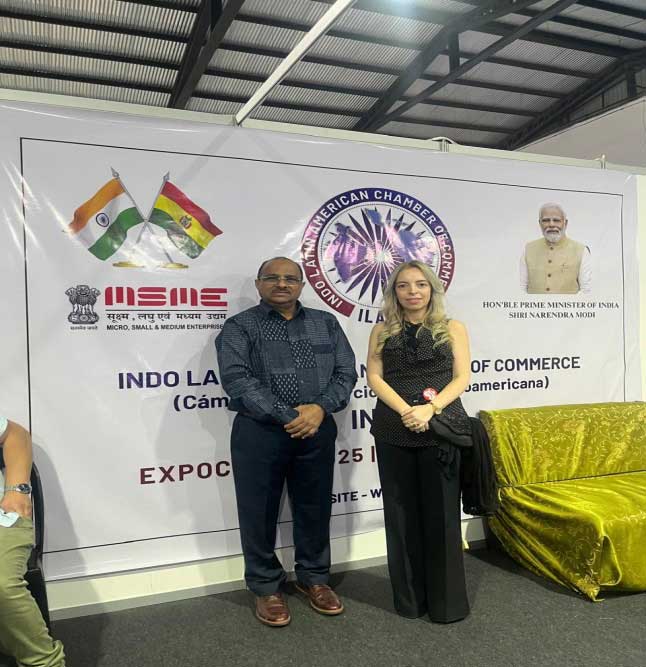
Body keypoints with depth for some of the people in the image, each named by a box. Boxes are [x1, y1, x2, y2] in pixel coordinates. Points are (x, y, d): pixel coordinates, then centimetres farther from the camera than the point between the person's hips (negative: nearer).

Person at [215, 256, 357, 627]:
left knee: (315, 508, 14)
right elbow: (237, 379, -13)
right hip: (259, 433, -2)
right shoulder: (239, 327, 0)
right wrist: (287, 416, -18)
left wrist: (320, 408, -13)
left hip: (317, 431, 3)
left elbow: (346, 372, 5)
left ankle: (314, 578, 34)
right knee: (260, 512, 8)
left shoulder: (326, 324, 11)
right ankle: (266, 586, 27)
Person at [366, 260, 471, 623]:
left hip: (442, 427, -1)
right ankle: (409, 598, 21)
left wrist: (430, 408, -16)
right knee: (401, 511, 7)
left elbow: (462, 377, 0)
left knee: (441, 511, 2)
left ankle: (447, 600, 17)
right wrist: (405, 411, -15)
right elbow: (374, 377, 1)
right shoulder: (383, 331, 10)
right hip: (394, 429, 1)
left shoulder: (452, 328, 8)